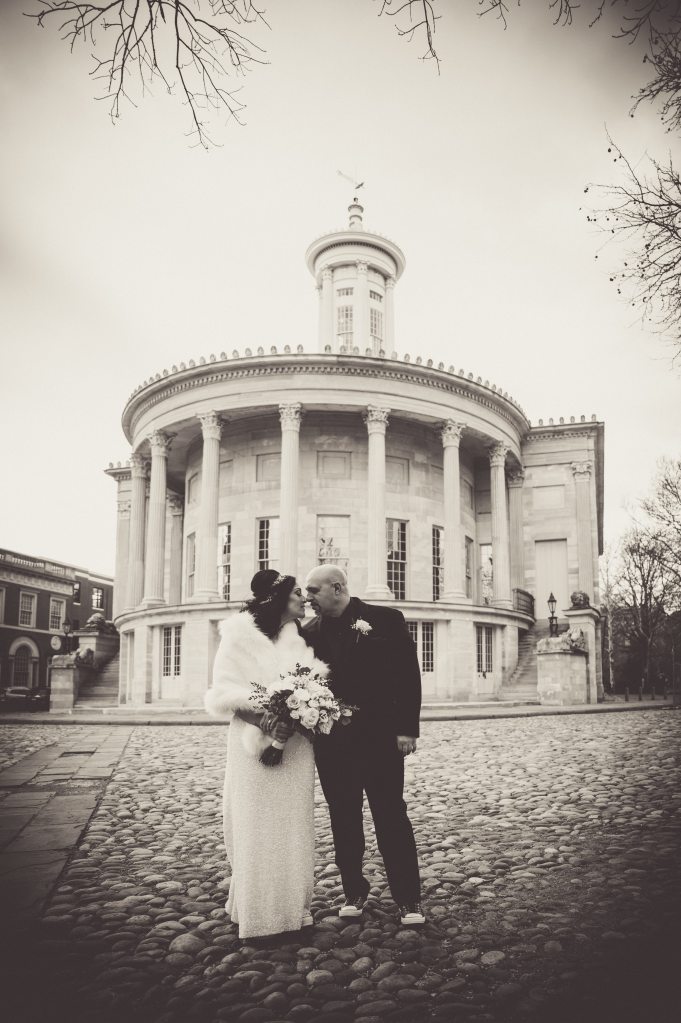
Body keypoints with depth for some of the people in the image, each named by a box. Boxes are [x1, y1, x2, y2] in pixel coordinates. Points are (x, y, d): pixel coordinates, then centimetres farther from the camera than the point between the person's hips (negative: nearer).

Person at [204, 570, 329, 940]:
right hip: (254, 743, -4)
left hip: (295, 745, 5)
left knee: (294, 827, 8)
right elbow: (224, 692, -9)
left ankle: (293, 909, 20)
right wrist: (263, 720, -23)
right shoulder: (241, 635, -3)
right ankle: (256, 913, 14)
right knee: (256, 829, 1)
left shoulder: (299, 639, 12)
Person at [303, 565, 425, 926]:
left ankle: (408, 899, 16)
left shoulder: (386, 619, -6)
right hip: (331, 742, 4)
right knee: (343, 821, 12)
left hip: (380, 737, -3)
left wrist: (407, 729, -9)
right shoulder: (310, 631, 4)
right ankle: (354, 891, 28)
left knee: (392, 818, 3)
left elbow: (408, 674, -6)